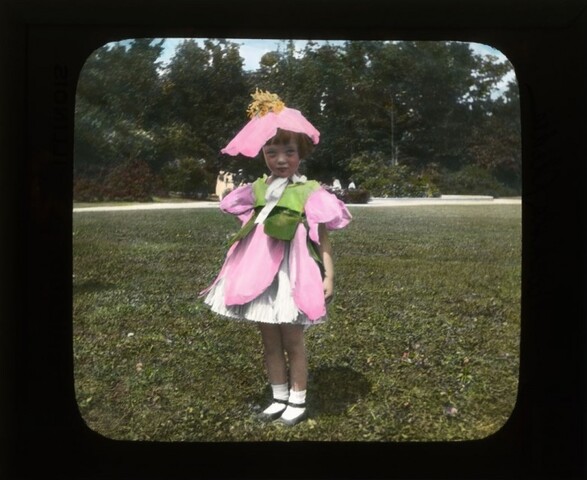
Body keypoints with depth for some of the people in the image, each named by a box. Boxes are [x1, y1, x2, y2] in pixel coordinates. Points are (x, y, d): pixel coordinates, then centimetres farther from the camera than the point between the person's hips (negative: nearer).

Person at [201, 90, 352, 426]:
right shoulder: (257, 189, 7)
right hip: (260, 273, 5)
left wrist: (329, 276, -12)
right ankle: (279, 398, 29)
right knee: (269, 341, 13)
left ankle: (298, 401, 23)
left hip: (292, 275, -5)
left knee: (292, 341, 5)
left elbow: (323, 239, -7)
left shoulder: (310, 192, -8)